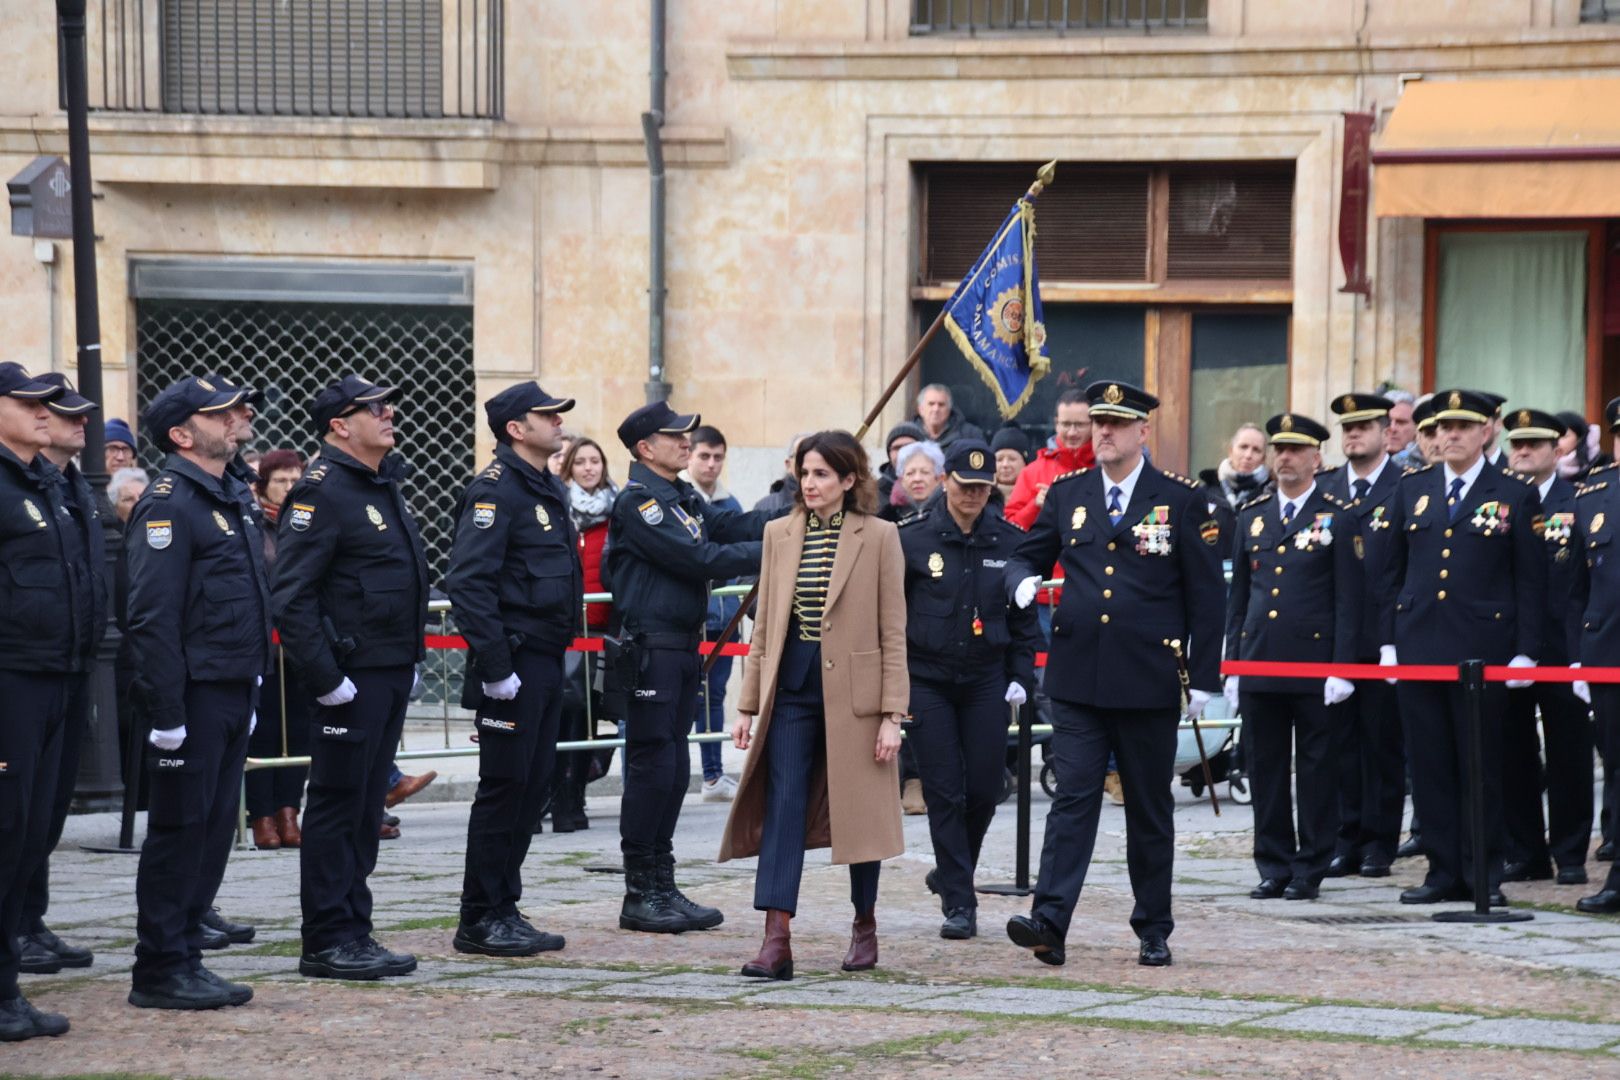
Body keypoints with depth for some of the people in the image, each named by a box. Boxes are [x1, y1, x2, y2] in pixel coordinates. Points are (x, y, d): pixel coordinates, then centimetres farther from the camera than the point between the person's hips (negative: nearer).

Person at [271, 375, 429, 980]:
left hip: (392, 674, 9)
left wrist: (410, 661, 19)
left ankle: (353, 934, 17)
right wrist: (325, 677, -21)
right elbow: (291, 595, -19)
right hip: (352, 677, -9)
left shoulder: (385, 486, 15)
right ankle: (326, 941, 1)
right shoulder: (323, 492, -14)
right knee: (337, 807, -4)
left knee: (365, 810, 12)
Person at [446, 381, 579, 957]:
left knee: (532, 789, 11)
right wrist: (494, 666, -23)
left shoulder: (550, 489, 16)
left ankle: (504, 911, 17)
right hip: (514, 664, -9)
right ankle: (480, 921, 0)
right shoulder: (495, 490, -14)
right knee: (503, 790, -5)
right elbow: (468, 582, -21)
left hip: (548, 663, 9)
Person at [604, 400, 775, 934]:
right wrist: (768, 551, -16)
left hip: (683, 646, 9)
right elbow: (697, 558, -19)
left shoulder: (683, 498, 16)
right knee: (652, 767, -6)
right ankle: (639, 895, -1)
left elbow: (731, 525, 8)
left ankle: (663, 886, 18)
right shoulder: (637, 502, -13)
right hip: (650, 648, -9)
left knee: (672, 768, 12)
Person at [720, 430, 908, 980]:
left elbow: (893, 632, -3)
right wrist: (748, 704, 8)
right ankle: (776, 940, -15)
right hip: (791, 687, 3)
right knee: (782, 806, -8)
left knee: (859, 810, 6)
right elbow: (765, 625, 12)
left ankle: (864, 925, 24)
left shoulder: (878, 537, -2)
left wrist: (892, 713, -8)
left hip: (853, 689, -3)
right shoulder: (779, 534, 9)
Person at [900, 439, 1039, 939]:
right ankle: (958, 903, 2)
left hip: (986, 681, 2)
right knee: (944, 792, -4)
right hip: (927, 681, -2)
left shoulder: (1009, 542, 3)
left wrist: (1021, 677, 2)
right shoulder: (912, 539, -3)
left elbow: (1024, 618, 10)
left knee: (983, 789, 1)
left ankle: (950, 873, 28)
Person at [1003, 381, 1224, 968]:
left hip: (1149, 683, -1)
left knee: (1150, 809, 8)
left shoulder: (1182, 500, 0)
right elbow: (1027, 554, 19)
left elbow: (1206, 594, 1)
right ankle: (1049, 924, -17)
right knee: (1073, 799, -8)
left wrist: (1203, 676, -3)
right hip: (1077, 678, 2)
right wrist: (1022, 581, -7)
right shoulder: (1066, 495, 8)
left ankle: (1154, 932, 18)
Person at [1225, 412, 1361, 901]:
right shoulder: (1252, 515, 12)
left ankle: (1310, 869, 7)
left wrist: (1341, 669, -10)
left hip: (1315, 666, -4)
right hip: (1258, 664, 4)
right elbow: (1238, 597, 15)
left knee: (1316, 770, 1)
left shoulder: (1337, 518, -1)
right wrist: (1231, 665, 10)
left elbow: (1347, 600, -4)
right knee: (1265, 769, 6)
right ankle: (1273, 868, 13)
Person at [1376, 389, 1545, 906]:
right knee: (1429, 764, 4)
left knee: (1481, 764, 1)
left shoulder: (1515, 494, 1)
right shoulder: (1412, 489, 11)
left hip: (1482, 647, -3)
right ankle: (1443, 871, 10)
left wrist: (1525, 651, -5)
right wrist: (1388, 641, 8)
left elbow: (1531, 580, 1)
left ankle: (1483, 875, 7)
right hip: (1417, 645, 3)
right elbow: (1394, 570, 14)